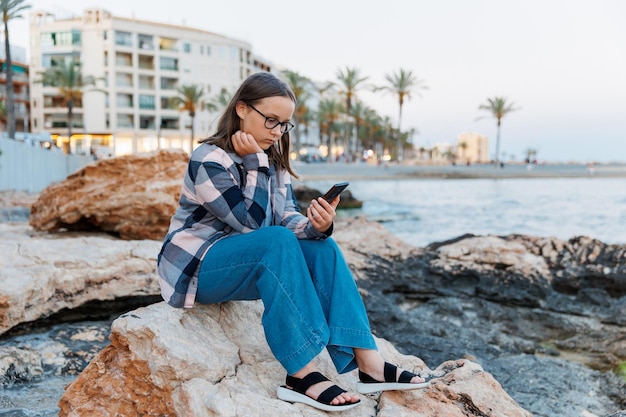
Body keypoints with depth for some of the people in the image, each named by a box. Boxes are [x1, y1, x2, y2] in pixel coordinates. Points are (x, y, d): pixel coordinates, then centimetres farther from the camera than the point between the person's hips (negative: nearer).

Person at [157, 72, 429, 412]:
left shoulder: (273, 160, 4)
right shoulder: (209, 159, -18)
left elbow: (288, 220, -4)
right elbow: (253, 224, -23)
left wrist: (317, 226, -25)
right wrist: (253, 162, -22)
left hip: (252, 261, 7)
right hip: (195, 267, -7)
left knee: (322, 248, -16)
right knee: (276, 241, -33)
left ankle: (368, 364, -22)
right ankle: (303, 375, -33)